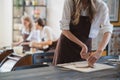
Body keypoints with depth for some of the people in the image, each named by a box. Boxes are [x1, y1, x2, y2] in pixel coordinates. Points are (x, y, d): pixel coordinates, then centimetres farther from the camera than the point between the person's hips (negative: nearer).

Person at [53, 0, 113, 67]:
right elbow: (64, 28, -17)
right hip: (67, 43, 0)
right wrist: (82, 45, -26)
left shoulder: (101, 6, -17)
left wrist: (99, 51, -41)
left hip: (86, 44, 1)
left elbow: (107, 30, -24)